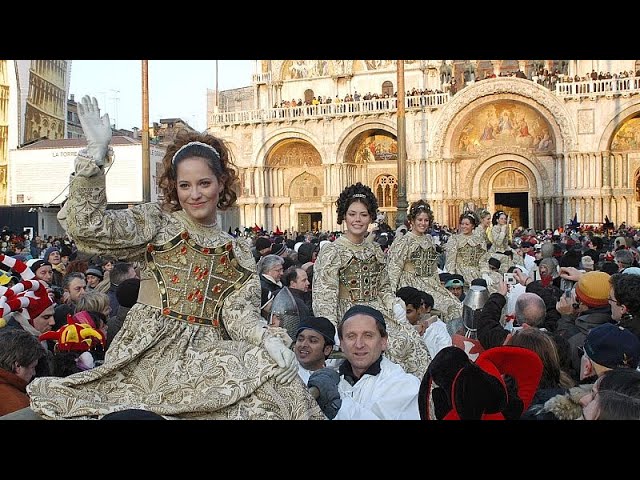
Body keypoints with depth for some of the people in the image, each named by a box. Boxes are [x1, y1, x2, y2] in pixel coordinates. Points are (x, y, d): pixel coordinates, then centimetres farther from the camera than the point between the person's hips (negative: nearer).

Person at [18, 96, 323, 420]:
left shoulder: (237, 252, 15)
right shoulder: (156, 223, 7)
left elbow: (240, 312, 3)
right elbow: (87, 225, -7)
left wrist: (268, 338, -19)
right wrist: (96, 150, -14)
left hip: (206, 354, 4)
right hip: (152, 353, -4)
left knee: (274, 371, -24)